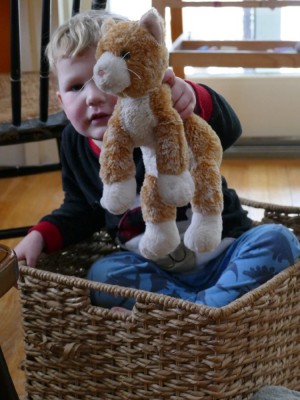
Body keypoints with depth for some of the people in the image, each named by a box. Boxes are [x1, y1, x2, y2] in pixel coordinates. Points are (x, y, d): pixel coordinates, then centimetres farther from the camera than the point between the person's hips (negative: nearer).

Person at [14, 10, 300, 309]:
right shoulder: (75, 144, 1)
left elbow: (227, 129, -37)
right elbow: (82, 210, 16)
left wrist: (192, 100, -58)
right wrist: (41, 235, 0)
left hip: (224, 257, -3)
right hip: (157, 272, 3)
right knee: (101, 275, -24)